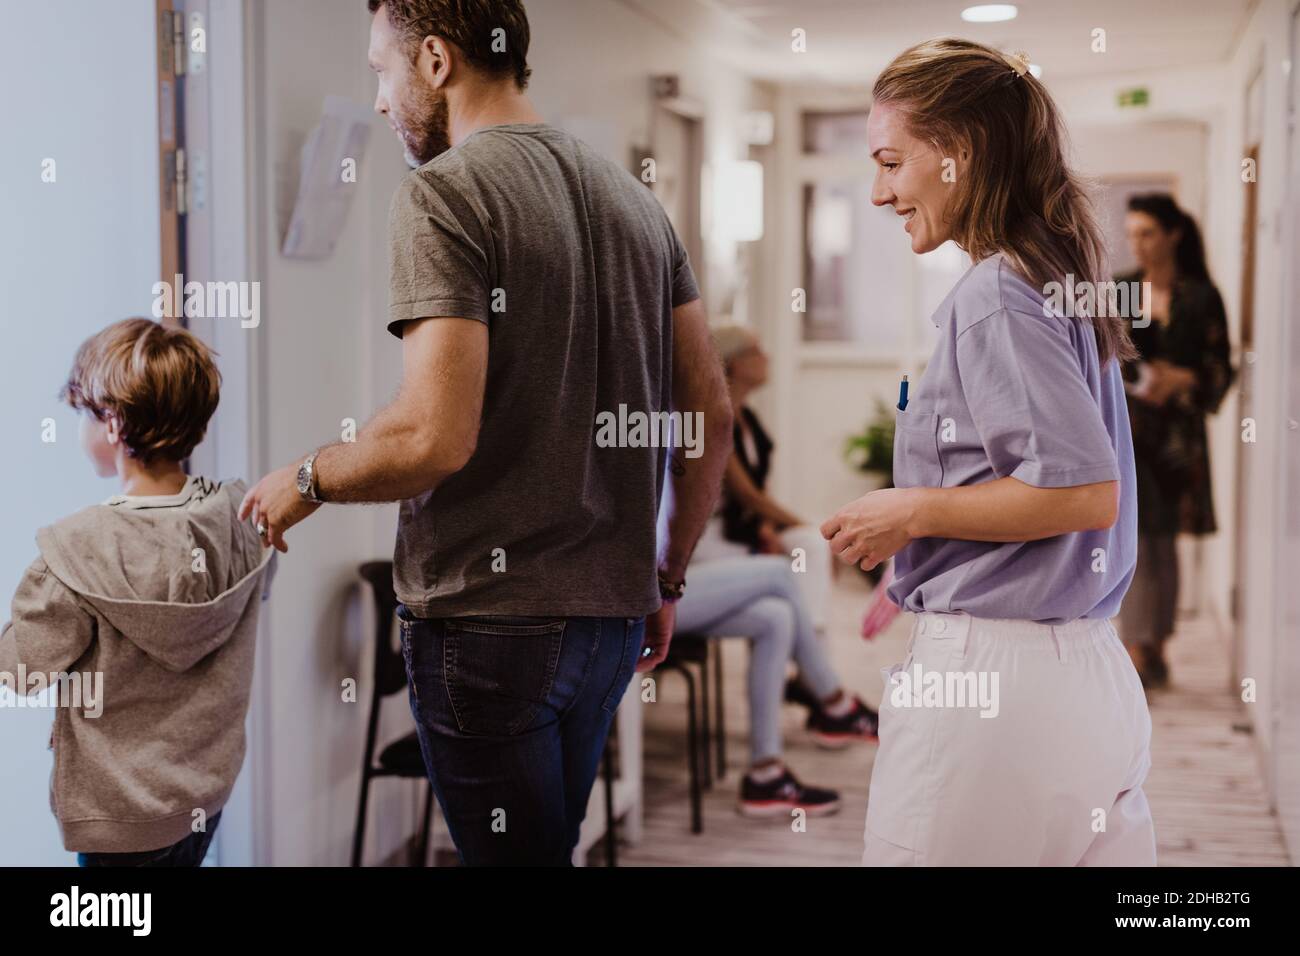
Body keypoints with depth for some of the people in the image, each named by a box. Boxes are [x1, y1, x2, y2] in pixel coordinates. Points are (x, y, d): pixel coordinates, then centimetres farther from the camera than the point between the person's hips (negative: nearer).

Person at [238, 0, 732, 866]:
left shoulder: (444, 193, -12)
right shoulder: (634, 199, 10)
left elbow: (435, 437, -22)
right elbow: (713, 416, 9)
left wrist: (305, 480, -4)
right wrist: (669, 578, 19)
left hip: (486, 618, -7)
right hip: (610, 614, 7)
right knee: (551, 843, 21)